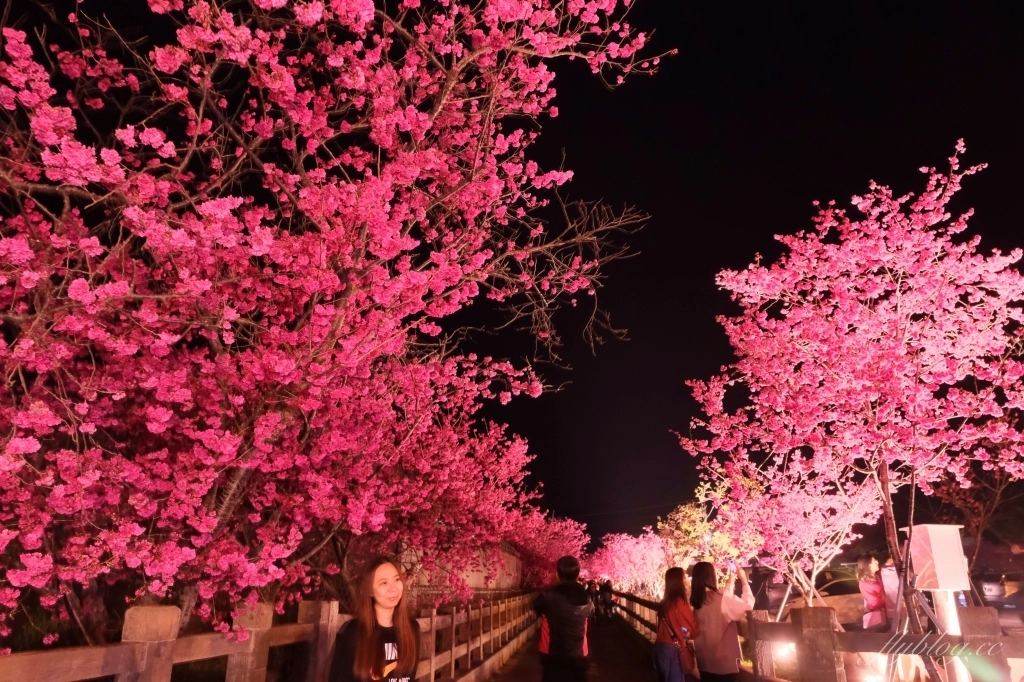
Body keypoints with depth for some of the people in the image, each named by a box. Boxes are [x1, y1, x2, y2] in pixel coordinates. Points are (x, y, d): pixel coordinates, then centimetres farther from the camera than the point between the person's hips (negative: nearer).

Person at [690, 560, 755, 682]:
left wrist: (731, 581, 20)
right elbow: (748, 604, -13)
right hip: (723, 661, -6)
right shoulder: (720, 599, -21)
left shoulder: (696, 600, 1)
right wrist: (744, 580, -3)